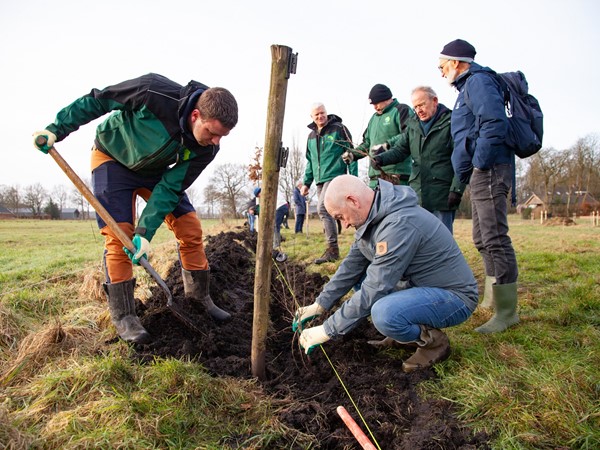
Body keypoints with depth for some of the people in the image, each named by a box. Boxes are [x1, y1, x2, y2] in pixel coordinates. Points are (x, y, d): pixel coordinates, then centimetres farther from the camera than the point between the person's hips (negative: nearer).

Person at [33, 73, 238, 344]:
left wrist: (145, 232, -28)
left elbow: (171, 187, -21)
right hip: (113, 158, -3)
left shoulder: (206, 148, -25)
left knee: (190, 227, -5)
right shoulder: (155, 92, -36)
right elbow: (97, 100, -21)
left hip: (156, 170, 4)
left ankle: (199, 296, 12)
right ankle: (123, 315, -2)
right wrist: (56, 129, -17)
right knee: (119, 235, -14)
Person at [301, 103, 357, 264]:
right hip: (320, 181, 7)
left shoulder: (339, 129, -2)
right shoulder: (311, 136, 17)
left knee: (322, 208, -21)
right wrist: (307, 182, 17)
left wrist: (354, 177, -11)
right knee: (326, 212, 8)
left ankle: (332, 249, -17)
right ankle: (332, 250, 16)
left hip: (335, 177, -7)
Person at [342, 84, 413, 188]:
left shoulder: (402, 110, 1)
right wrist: (353, 153, 13)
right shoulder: (374, 117, 26)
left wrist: (387, 145, -24)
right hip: (375, 175, 7)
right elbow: (367, 142, 30)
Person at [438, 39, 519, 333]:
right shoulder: (469, 86, 24)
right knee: (483, 240, 15)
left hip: (489, 170, -11)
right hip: (481, 172, 11)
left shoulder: (478, 81, -7)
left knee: (495, 238, -11)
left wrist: (479, 164, -19)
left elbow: (495, 124, -22)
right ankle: (492, 299, 26)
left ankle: (506, 311, -5)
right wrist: (464, 176, 19)